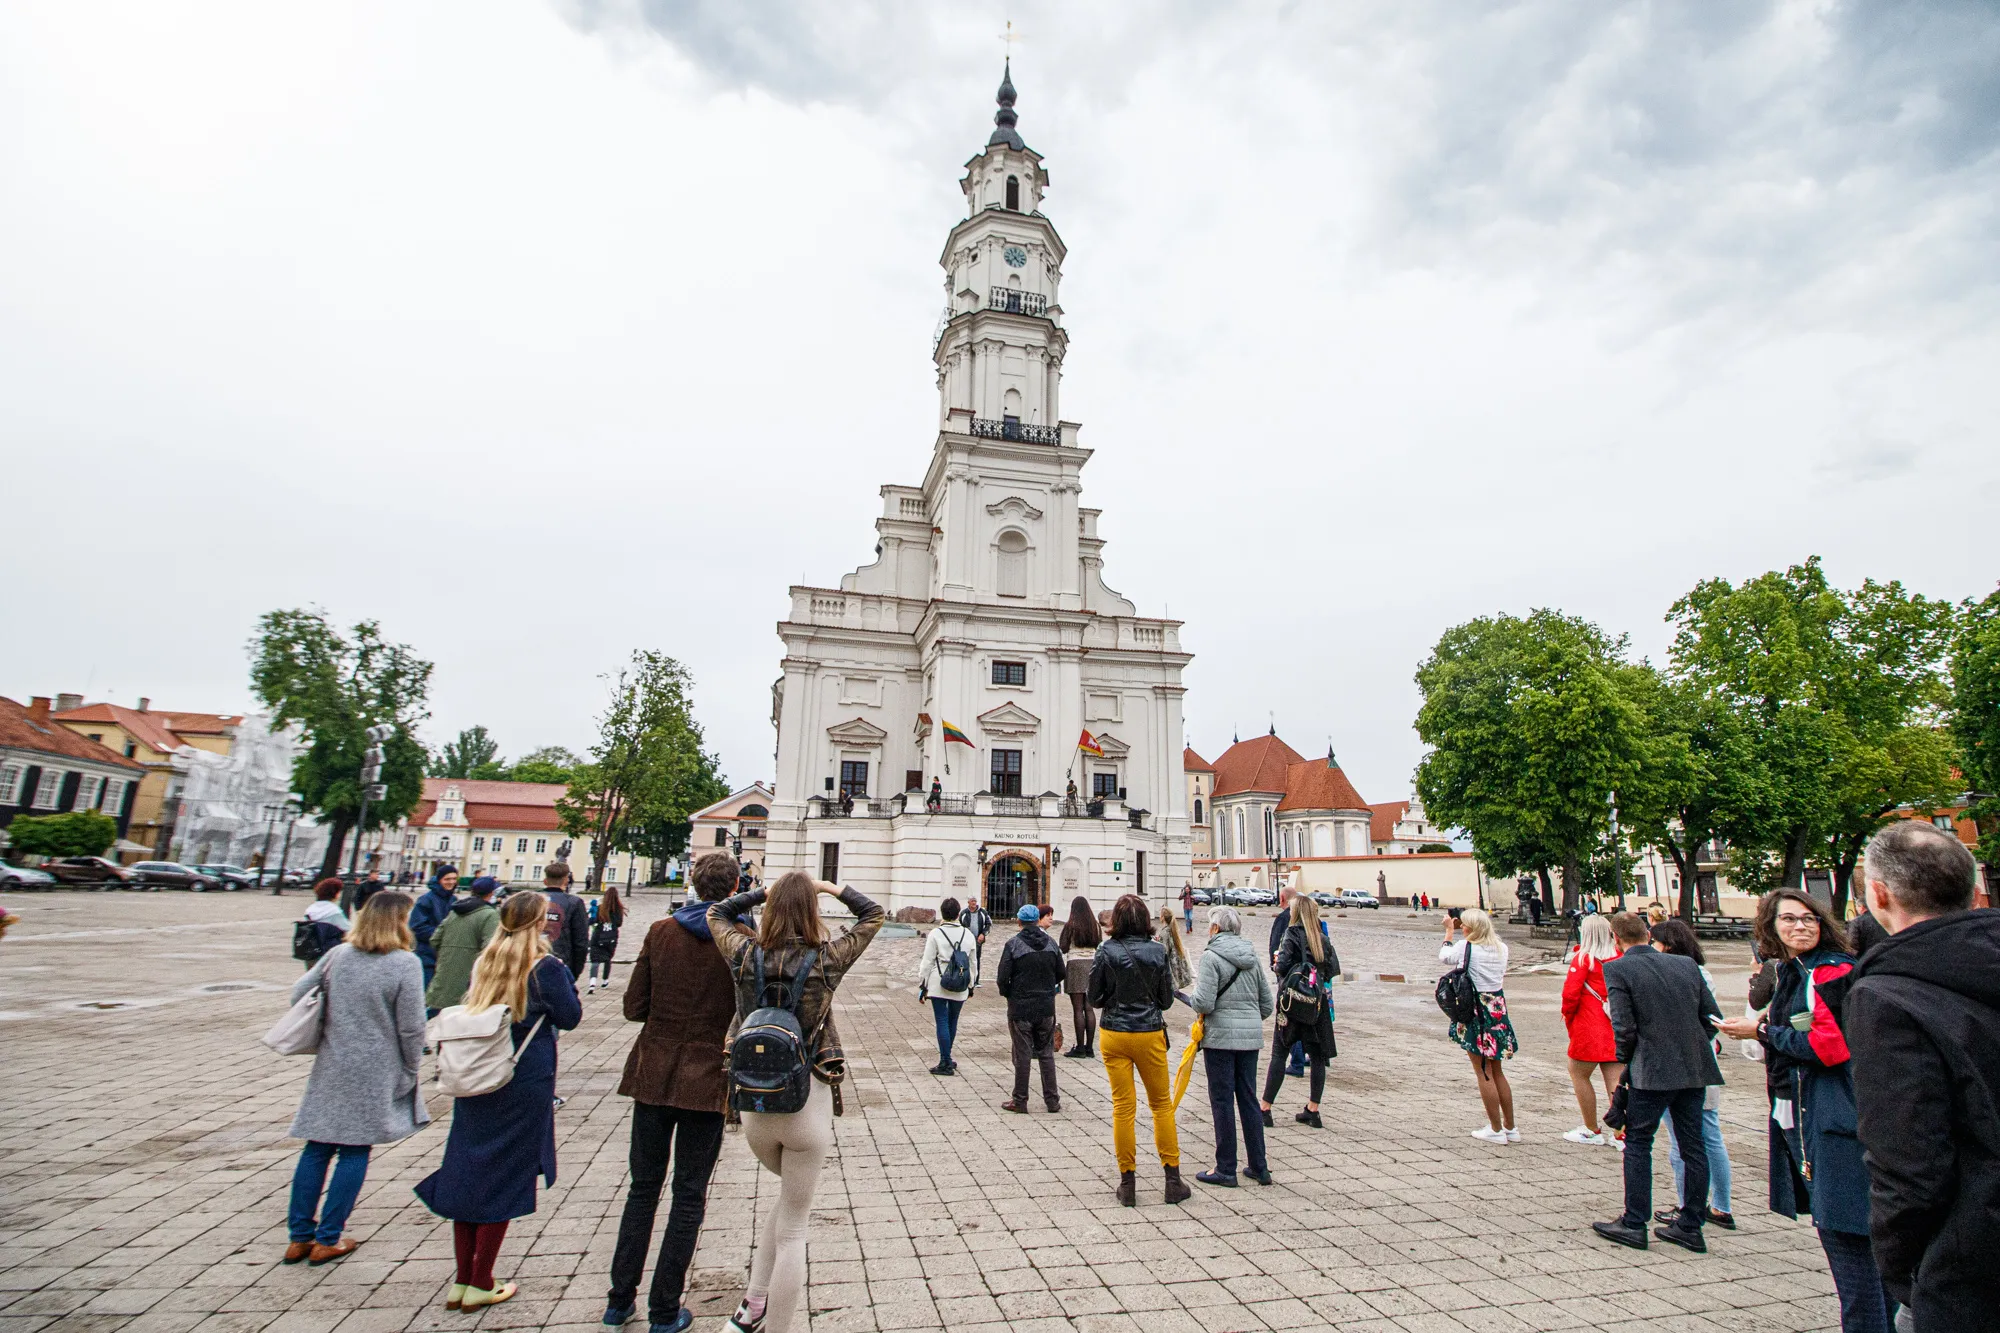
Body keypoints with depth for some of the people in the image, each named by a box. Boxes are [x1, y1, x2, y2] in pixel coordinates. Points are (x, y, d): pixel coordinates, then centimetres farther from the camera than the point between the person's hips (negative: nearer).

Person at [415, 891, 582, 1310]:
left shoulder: (486, 961, 5)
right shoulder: (546, 967, -14)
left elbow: (473, 1009, 17)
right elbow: (570, 1017, -8)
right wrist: (563, 975, 1)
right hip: (524, 1083, -6)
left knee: (469, 1171, 14)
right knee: (505, 1178, 7)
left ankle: (462, 1280, 24)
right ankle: (480, 1284, 16)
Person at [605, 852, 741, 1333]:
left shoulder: (661, 932, -4)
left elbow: (634, 1007, -1)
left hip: (653, 1075, 3)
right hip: (707, 1081, -3)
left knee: (643, 1187, 20)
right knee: (689, 1196, 12)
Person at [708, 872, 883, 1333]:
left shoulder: (745, 955, -7)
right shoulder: (827, 959, -11)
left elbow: (716, 914, 14)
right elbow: (873, 915, 5)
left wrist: (764, 892, 9)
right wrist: (830, 887, 7)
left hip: (754, 1104, 3)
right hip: (808, 1104, -3)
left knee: (791, 1194, 30)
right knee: (792, 1229, 13)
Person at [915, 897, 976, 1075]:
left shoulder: (935, 934, -9)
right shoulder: (968, 934, 2)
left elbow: (927, 962, -7)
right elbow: (972, 962, 10)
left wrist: (922, 985, 2)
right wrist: (971, 985, 21)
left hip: (939, 985, -3)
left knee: (942, 1022, 1)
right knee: (952, 1022, 16)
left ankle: (945, 1063, 2)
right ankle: (946, 1059, 27)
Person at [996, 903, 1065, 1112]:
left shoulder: (1013, 944, -12)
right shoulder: (1051, 943, 1)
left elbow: (1002, 978, -14)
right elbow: (1061, 973, 6)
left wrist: (1007, 993, 5)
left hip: (1020, 1008, -3)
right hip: (1046, 1008, 4)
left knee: (1022, 1055, 5)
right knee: (1047, 1054, 13)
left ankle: (1020, 1101, 13)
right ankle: (1052, 1100, 16)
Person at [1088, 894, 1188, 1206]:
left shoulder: (1106, 951, -10)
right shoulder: (1157, 951, -8)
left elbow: (1095, 997, -3)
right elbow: (1167, 999, 0)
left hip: (1114, 1034, 0)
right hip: (1150, 1033, 0)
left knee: (1123, 1107, 8)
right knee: (1162, 1104, 15)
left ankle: (1127, 1183, 14)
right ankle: (1173, 1180, 18)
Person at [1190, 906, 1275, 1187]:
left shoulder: (1211, 956, -13)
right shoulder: (1253, 957, 7)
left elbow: (1204, 1003, -19)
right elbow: (1267, 1004, 10)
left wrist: (1191, 1000, 2)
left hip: (1220, 1037, -6)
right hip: (1251, 1037, 6)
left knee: (1222, 1101, 4)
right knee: (1248, 1099, 15)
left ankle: (1226, 1170, 12)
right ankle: (1260, 1168, 21)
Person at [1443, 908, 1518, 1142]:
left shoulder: (1466, 947, -15)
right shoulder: (1501, 947, 1)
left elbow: (1444, 956, 4)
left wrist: (1449, 931, 17)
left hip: (1476, 1010, -6)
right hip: (1498, 1009, 6)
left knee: (1484, 1073, 2)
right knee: (1497, 1072, 17)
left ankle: (1496, 1129, 8)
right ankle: (1510, 1127, 23)